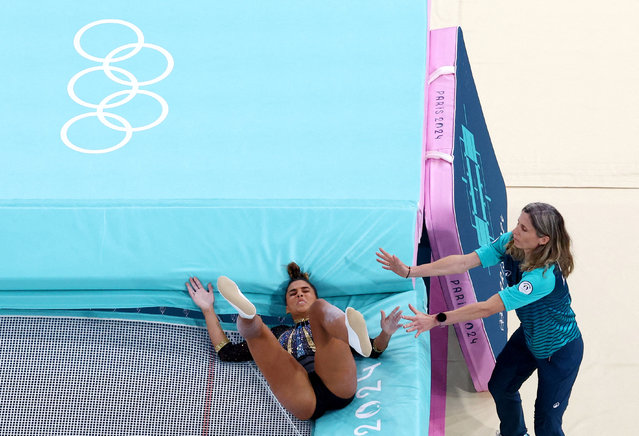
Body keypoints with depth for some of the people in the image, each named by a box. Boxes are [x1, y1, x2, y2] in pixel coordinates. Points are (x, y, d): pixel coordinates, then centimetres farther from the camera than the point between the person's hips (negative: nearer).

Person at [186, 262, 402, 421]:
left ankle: (352, 333, -51)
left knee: (320, 307, -14)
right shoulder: (279, 334, 39)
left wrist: (385, 333, 3)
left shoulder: (333, 325, 37)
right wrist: (208, 310, 35)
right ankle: (245, 314, -49)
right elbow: (227, 353, 34)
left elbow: (375, 350, 25)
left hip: (337, 389, -1)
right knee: (251, 325, -8)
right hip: (304, 402, 1)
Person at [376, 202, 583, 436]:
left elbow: (487, 308, -40)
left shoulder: (544, 276, -41)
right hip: (529, 336, 8)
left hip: (560, 351, -8)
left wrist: (436, 320, -39)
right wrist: (410, 271, -25)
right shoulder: (510, 243, -19)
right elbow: (463, 262, -19)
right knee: (500, 387, 26)